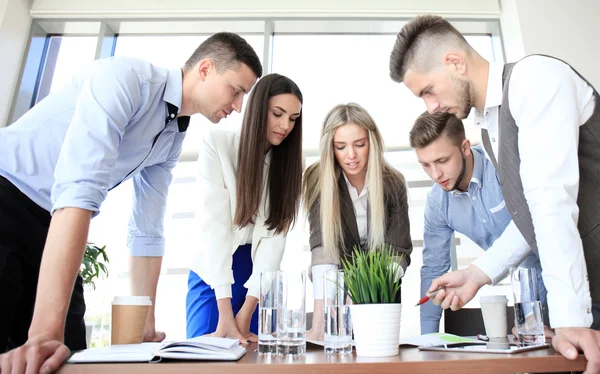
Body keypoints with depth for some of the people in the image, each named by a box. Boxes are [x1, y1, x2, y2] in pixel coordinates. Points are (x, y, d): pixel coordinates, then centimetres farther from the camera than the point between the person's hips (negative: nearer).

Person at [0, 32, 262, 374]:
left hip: (48, 224, 8)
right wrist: (45, 331, -37)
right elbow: (78, 189, -33)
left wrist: (145, 326, 4)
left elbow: (148, 230, 5)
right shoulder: (127, 77, -22)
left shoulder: (174, 136, 3)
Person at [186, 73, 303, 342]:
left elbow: (275, 235, -10)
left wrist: (246, 311, -17)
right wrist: (225, 313, -23)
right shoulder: (217, 145, -11)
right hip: (213, 274, -2)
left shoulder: (289, 163, -2)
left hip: (260, 277, 3)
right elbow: (214, 226, -18)